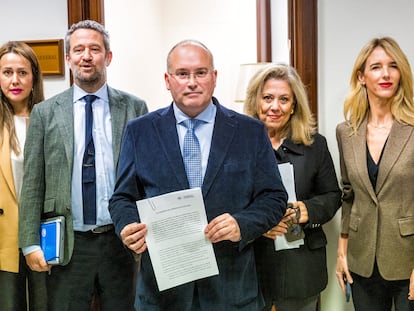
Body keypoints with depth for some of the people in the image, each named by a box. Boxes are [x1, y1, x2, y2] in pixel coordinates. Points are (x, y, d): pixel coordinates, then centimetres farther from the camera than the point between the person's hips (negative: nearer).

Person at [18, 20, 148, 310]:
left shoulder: (135, 108, 2)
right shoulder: (45, 113, 3)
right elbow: (32, 183, 3)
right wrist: (31, 243, -2)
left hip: (121, 241, 0)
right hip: (66, 244, 0)